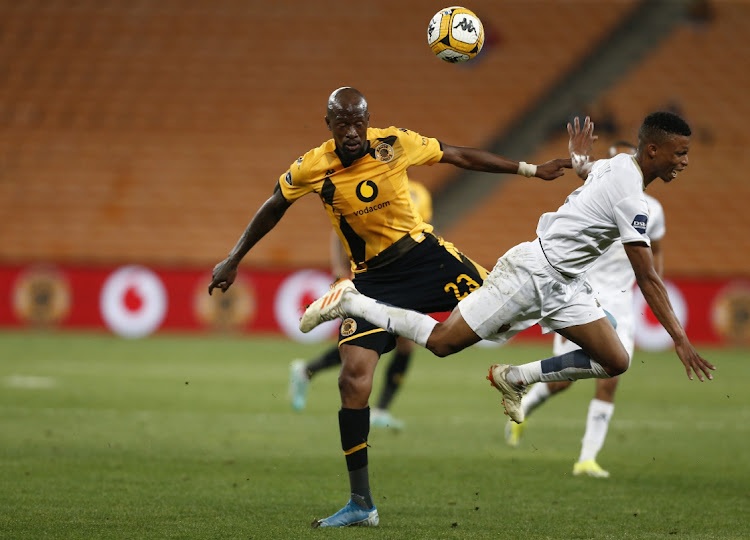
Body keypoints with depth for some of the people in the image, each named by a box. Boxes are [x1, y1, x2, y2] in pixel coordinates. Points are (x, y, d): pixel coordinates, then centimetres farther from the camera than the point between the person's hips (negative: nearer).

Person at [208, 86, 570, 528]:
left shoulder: (397, 145, -11)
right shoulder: (311, 170, -11)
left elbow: (462, 157, 2)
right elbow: (273, 209, 8)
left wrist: (532, 170, 6)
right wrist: (233, 261, 12)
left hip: (423, 254, 1)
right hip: (372, 277, -1)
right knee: (353, 382, -13)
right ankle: (361, 505, -5)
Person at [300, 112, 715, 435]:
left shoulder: (620, 164, 4)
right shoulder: (631, 201, -25)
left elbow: (585, 170, 29)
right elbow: (647, 280, -24)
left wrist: (579, 159, 51)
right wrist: (680, 340, -22)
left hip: (563, 284, 10)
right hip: (532, 272, -9)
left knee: (616, 362, -1)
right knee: (443, 342, -6)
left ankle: (514, 379, 10)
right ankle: (350, 302, 9)